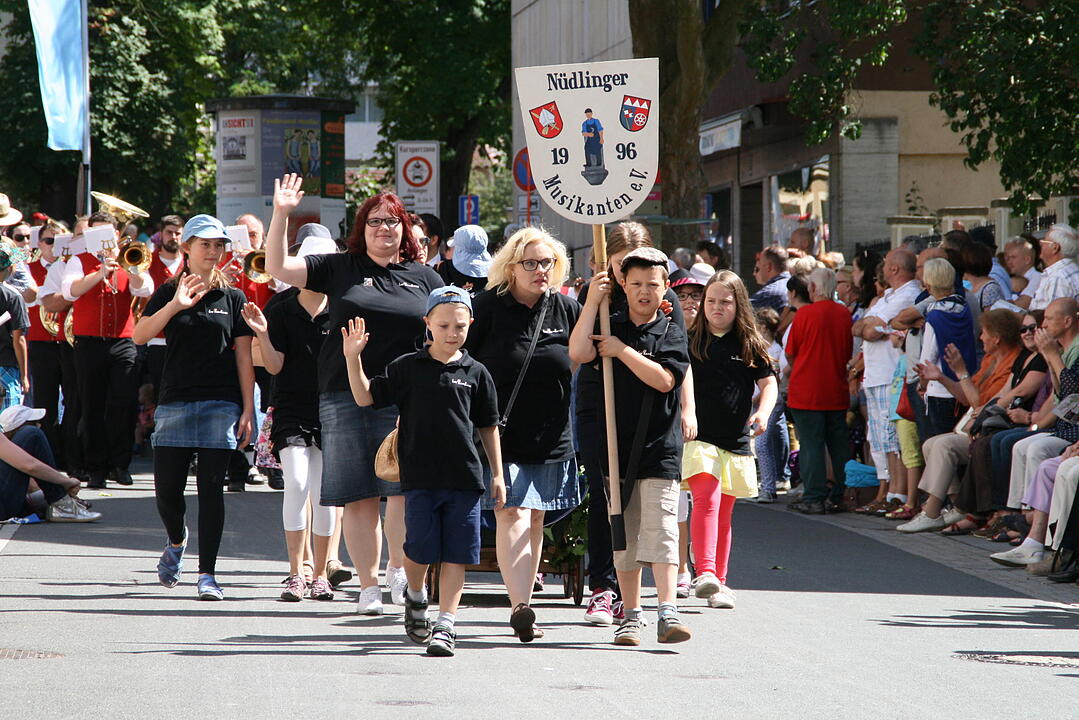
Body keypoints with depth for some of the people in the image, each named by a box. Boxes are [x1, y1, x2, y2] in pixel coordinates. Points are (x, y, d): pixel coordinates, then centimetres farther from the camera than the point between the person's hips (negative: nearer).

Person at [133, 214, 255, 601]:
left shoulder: (232, 297, 7)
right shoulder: (168, 293, 7)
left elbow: (244, 357, 6)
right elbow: (140, 335, -8)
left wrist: (248, 410, -1)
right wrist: (175, 306, -22)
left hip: (220, 404, -1)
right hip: (174, 403, 1)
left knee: (211, 488, -5)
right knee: (167, 488, 1)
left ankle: (207, 574, -3)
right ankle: (177, 541, 33)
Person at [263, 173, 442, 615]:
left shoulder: (424, 278, 13)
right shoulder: (339, 268, 10)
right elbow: (278, 268, 4)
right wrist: (281, 214, -7)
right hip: (345, 395, 0)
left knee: (405, 487, -14)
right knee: (359, 497, 1)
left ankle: (399, 566, 7)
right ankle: (368, 586, 9)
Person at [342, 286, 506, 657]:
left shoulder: (476, 373, 7)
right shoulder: (408, 367, 3)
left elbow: (488, 427, 13)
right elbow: (366, 397, 1)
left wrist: (497, 474, 11)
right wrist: (352, 359, -12)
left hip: (464, 476, 1)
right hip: (420, 474, -1)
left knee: (455, 554, -1)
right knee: (419, 548, 0)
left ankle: (446, 624, 3)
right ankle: (416, 597, 30)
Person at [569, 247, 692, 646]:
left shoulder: (671, 333, 2)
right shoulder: (611, 326, 6)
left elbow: (664, 379, -12)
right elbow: (578, 353, -12)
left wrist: (622, 351, -12)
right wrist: (592, 301, -14)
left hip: (659, 449, -2)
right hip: (617, 446, 2)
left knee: (661, 532, -11)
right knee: (624, 535, 7)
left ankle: (668, 613, -16)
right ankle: (631, 615, 15)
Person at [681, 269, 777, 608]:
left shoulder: (749, 344, 8)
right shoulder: (691, 340, 3)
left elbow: (769, 382, 9)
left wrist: (763, 412, -10)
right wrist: (685, 412, -15)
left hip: (736, 439, 3)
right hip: (699, 437, -3)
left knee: (723, 513, 10)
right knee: (706, 498, -22)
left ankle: (719, 581, 17)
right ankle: (705, 573, -32)